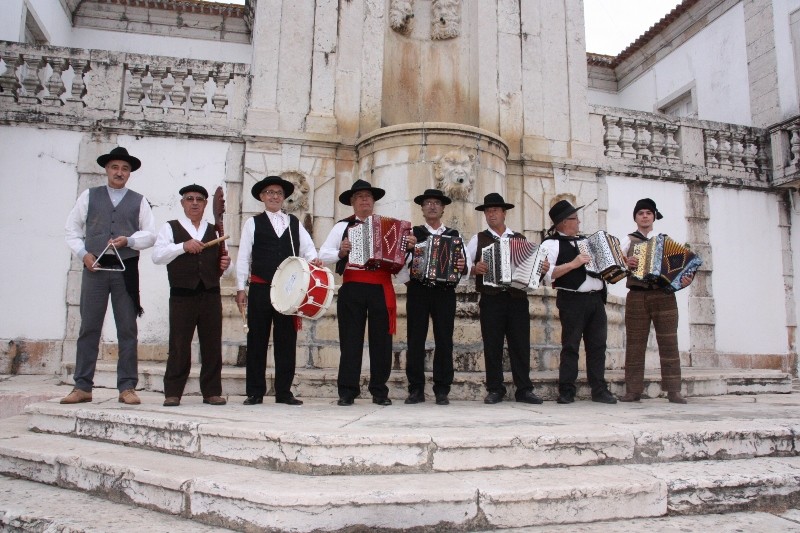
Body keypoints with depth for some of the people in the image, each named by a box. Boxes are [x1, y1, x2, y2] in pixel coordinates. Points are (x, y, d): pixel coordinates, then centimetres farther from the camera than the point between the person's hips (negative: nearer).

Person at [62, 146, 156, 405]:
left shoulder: (138, 201, 10)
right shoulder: (89, 196, 11)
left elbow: (150, 235, 6)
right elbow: (73, 228, 10)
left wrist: (129, 240, -11)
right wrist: (83, 253, -3)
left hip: (126, 270, 0)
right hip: (94, 267, 0)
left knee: (127, 330, 1)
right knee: (89, 328, 2)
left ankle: (127, 387, 6)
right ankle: (82, 387, 9)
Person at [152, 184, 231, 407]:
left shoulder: (214, 231, 20)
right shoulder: (170, 228, 11)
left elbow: (221, 262, 22)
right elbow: (157, 256, -2)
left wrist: (225, 264, -1)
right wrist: (183, 247, -15)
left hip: (211, 294, 3)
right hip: (182, 295, -3)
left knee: (212, 345, 3)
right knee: (179, 346, -1)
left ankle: (212, 392, 11)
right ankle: (172, 393, 8)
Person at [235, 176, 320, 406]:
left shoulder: (294, 223, 16)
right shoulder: (253, 223, 8)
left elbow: (307, 246, 7)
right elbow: (243, 257, 4)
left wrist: (313, 259, -16)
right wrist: (241, 288, -2)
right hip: (260, 289, -2)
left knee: (287, 340, 3)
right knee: (257, 340, 3)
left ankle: (284, 392, 11)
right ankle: (255, 392, 11)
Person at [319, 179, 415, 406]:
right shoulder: (342, 226, 11)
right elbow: (323, 254, 8)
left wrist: (409, 246, -5)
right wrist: (340, 253, -9)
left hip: (381, 288, 1)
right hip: (352, 287, -1)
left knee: (381, 340, 4)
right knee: (351, 339, 1)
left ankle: (379, 392, 13)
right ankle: (347, 391, 5)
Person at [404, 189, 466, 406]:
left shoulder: (454, 235, 15)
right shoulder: (413, 232, 12)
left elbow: (464, 264, 10)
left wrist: (462, 266, -12)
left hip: (445, 292, 1)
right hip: (418, 290, -1)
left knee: (444, 341, 0)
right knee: (415, 340, -1)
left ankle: (442, 391, 7)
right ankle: (416, 390, 6)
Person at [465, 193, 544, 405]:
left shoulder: (520, 239, 15)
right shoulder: (478, 239, 11)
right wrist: (474, 269, -16)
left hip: (517, 298, 1)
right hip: (491, 299, -1)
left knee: (521, 344, 2)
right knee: (492, 345, 1)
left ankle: (524, 390, 9)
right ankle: (495, 390, 9)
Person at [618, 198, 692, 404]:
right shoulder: (628, 240, 12)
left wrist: (685, 278, -10)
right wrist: (625, 263, -16)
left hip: (664, 296, 1)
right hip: (637, 297, 0)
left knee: (669, 343, -3)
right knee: (634, 344, 0)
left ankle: (673, 391, 1)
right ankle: (633, 390, 4)